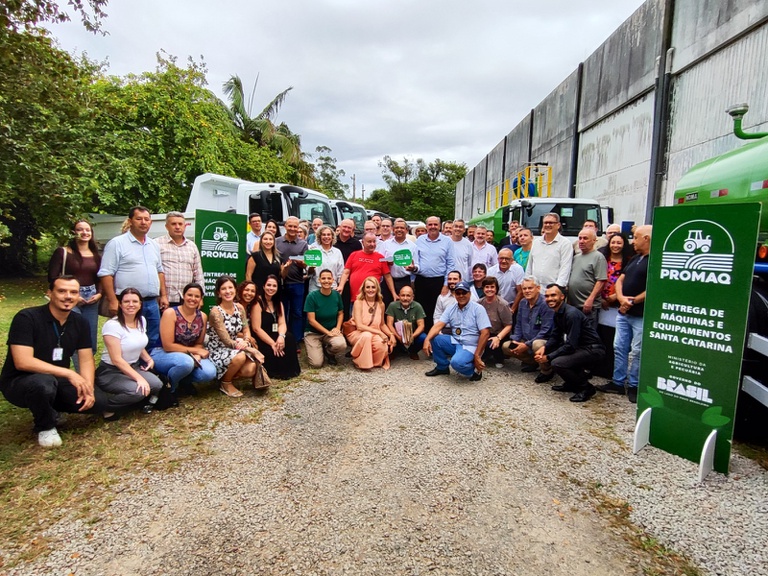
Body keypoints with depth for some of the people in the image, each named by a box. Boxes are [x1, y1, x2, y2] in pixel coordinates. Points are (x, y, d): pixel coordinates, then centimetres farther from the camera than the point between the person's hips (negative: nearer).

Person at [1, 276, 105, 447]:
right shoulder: (27, 318, -20)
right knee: (43, 383, -39)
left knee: (99, 401, -15)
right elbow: (23, 362, -28)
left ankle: (49, 411, 14)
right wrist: (69, 373, -31)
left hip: (57, 382, 5)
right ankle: (45, 427, -7)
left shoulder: (80, 322, -2)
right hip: (18, 382, -5)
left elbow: (86, 360, -3)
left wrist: (88, 389, -19)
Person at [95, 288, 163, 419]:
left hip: (134, 367, 6)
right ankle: (105, 405, -6)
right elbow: (116, 359, -24)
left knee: (157, 385, -20)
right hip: (110, 372, -6)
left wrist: (149, 359, 1)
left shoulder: (142, 321, 2)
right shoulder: (112, 325, -20)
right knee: (137, 391, -31)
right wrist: (139, 378, -30)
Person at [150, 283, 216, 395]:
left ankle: (183, 381, 8)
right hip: (162, 354, -4)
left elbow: (199, 344, 6)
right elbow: (168, 346, -19)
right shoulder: (170, 313, -17)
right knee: (186, 362, -38)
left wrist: (196, 355, -17)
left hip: (188, 356, 5)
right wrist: (195, 351, -17)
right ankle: (167, 386, -5)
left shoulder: (202, 317, -2)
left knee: (209, 373, -23)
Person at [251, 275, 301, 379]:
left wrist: (281, 336, -25)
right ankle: (276, 371, -2)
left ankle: (289, 369, -10)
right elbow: (256, 328, -19)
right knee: (273, 351, -30)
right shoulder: (258, 303, -13)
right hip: (260, 340, -6)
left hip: (274, 336, 6)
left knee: (289, 338, -22)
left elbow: (282, 323, -2)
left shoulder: (278, 303, 9)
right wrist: (272, 344, -23)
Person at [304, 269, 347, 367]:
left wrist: (337, 328, -9)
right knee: (317, 364, -18)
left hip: (332, 331, 2)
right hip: (313, 332, -2)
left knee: (341, 345, -31)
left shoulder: (337, 295, -4)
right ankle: (313, 349, 19)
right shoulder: (312, 296, -15)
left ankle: (328, 352, 6)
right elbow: (311, 320, -15)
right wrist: (328, 332, -18)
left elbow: (340, 313, 9)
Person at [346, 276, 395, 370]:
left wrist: (391, 335, -7)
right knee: (367, 335, -38)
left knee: (383, 346, -30)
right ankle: (362, 363, -14)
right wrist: (379, 332, -22)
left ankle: (375, 362, 5)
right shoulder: (358, 302, -11)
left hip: (375, 335, 3)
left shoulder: (381, 304, 2)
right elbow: (359, 326, -17)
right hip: (358, 334, -3)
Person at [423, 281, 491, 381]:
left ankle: (475, 370, 0)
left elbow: (485, 333, -16)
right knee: (435, 338, -16)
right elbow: (438, 325, -6)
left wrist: (477, 356, -19)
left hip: (470, 346, -6)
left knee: (457, 362, -34)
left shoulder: (478, 309, -9)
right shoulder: (451, 309, 5)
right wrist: (427, 340, -25)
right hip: (455, 342, 6)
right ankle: (442, 367, 6)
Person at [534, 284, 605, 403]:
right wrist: (544, 348, -7)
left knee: (557, 363, -25)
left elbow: (571, 345, -25)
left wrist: (548, 357, -20)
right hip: (579, 347, 10)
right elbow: (555, 336, 13)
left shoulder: (571, 314, -24)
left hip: (593, 349, -10)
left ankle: (586, 388, -2)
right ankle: (572, 383, 17)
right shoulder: (557, 313, 5)